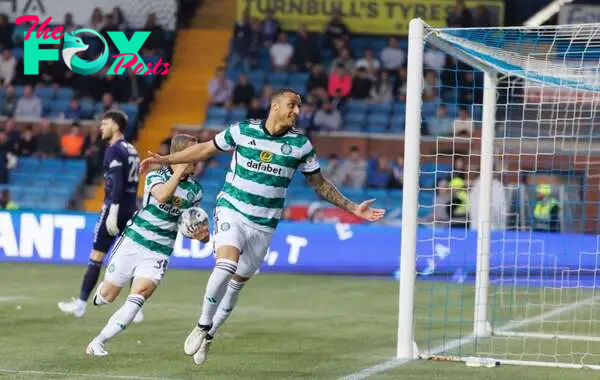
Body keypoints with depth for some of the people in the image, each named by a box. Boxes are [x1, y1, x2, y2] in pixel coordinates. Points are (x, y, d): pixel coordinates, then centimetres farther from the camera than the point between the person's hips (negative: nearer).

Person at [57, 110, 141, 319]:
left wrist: (112, 212, -23)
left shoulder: (114, 150, -11)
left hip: (115, 208, -8)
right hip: (131, 210, 8)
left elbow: (117, 183, -20)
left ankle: (80, 304, 4)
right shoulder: (131, 150, 15)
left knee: (96, 257, -1)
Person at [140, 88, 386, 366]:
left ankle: (208, 338, 26)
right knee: (226, 266, -26)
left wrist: (353, 208, 5)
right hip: (232, 211, -2)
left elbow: (320, 184, 9)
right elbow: (205, 149, 7)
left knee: (237, 284, 8)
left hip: (264, 225, 2)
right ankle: (202, 326, -8)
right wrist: (164, 160, 6)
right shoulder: (243, 131, -6)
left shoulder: (301, 144, -2)